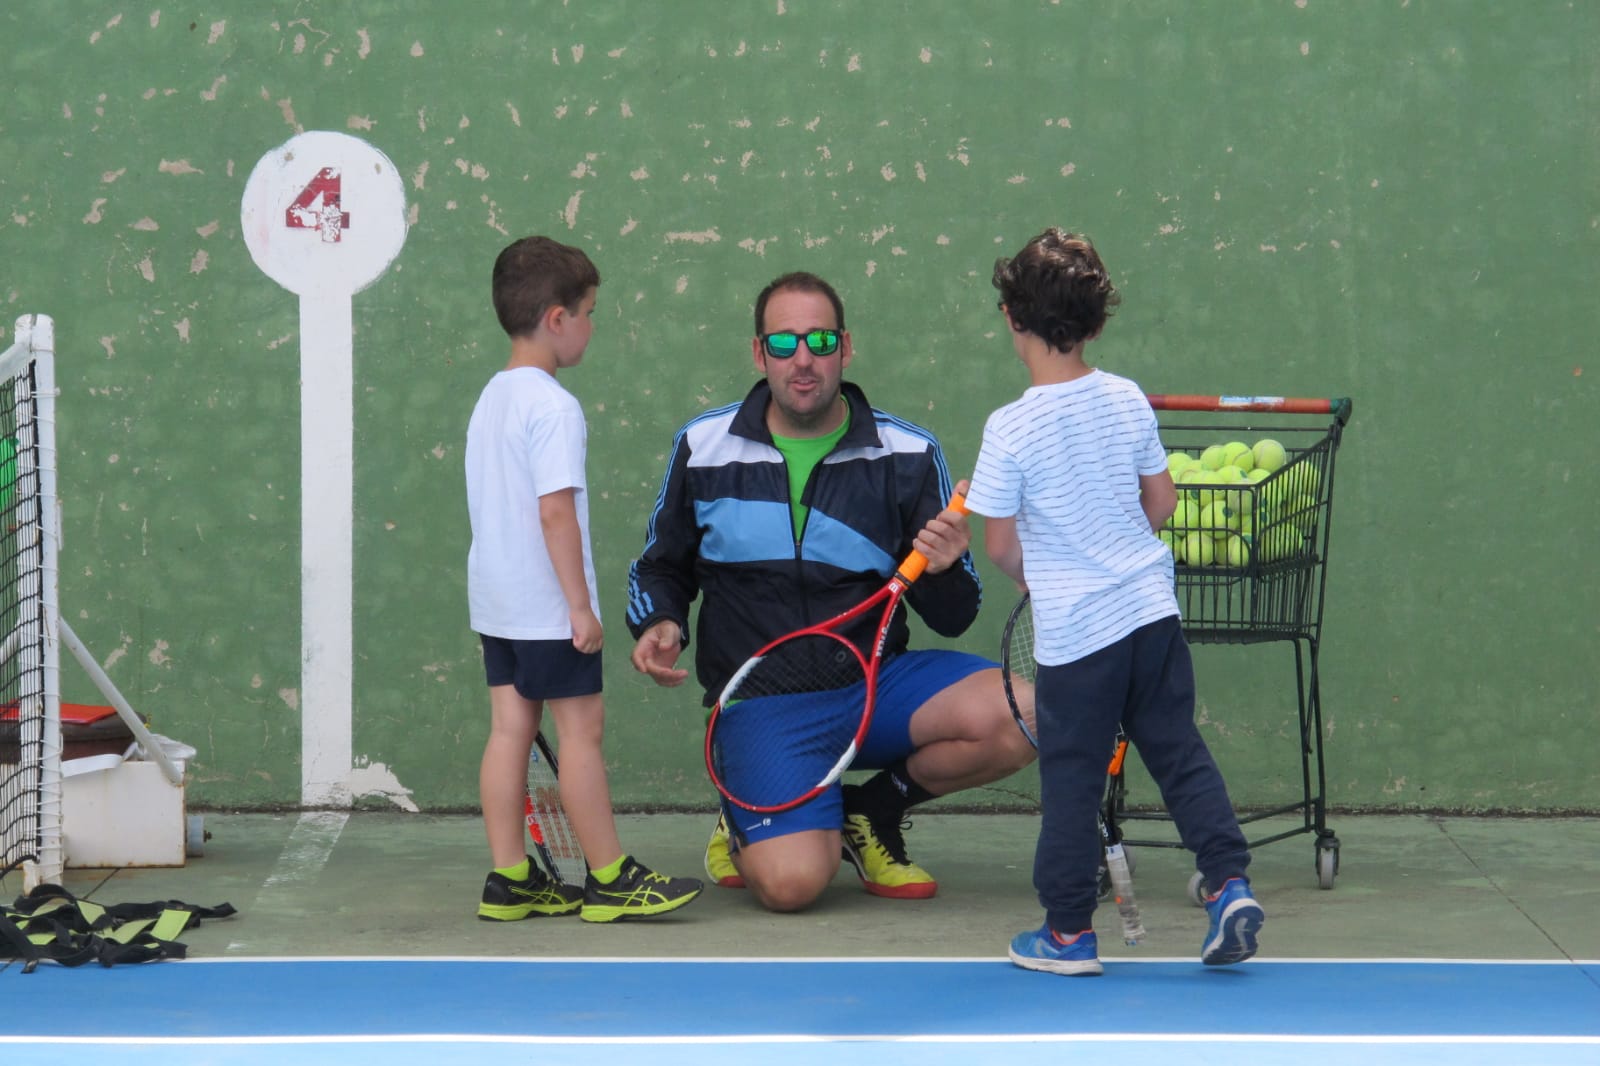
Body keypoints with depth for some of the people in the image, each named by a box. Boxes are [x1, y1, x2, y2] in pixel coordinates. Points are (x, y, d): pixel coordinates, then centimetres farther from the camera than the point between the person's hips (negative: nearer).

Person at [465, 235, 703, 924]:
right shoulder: (554, 408, -17)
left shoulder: (491, 398, 12)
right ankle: (610, 879, 3)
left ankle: (509, 881, 9)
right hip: (548, 607, -9)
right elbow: (556, 511, -22)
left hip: (495, 601, 9)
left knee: (510, 728, 8)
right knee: (581, 730, -2)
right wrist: (581, 605, -18)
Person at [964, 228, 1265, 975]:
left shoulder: (1012, 429, -15)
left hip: (1074, 633, -4)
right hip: (1151, 606, 4)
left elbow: (1000, 546, -8)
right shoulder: (1129, 401, 0)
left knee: (1070, 780, 5)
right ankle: (1228, 881, 3)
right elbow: (1161, 501, 10)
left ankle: (1069, 932, 13)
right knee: (1180, 752, 13)